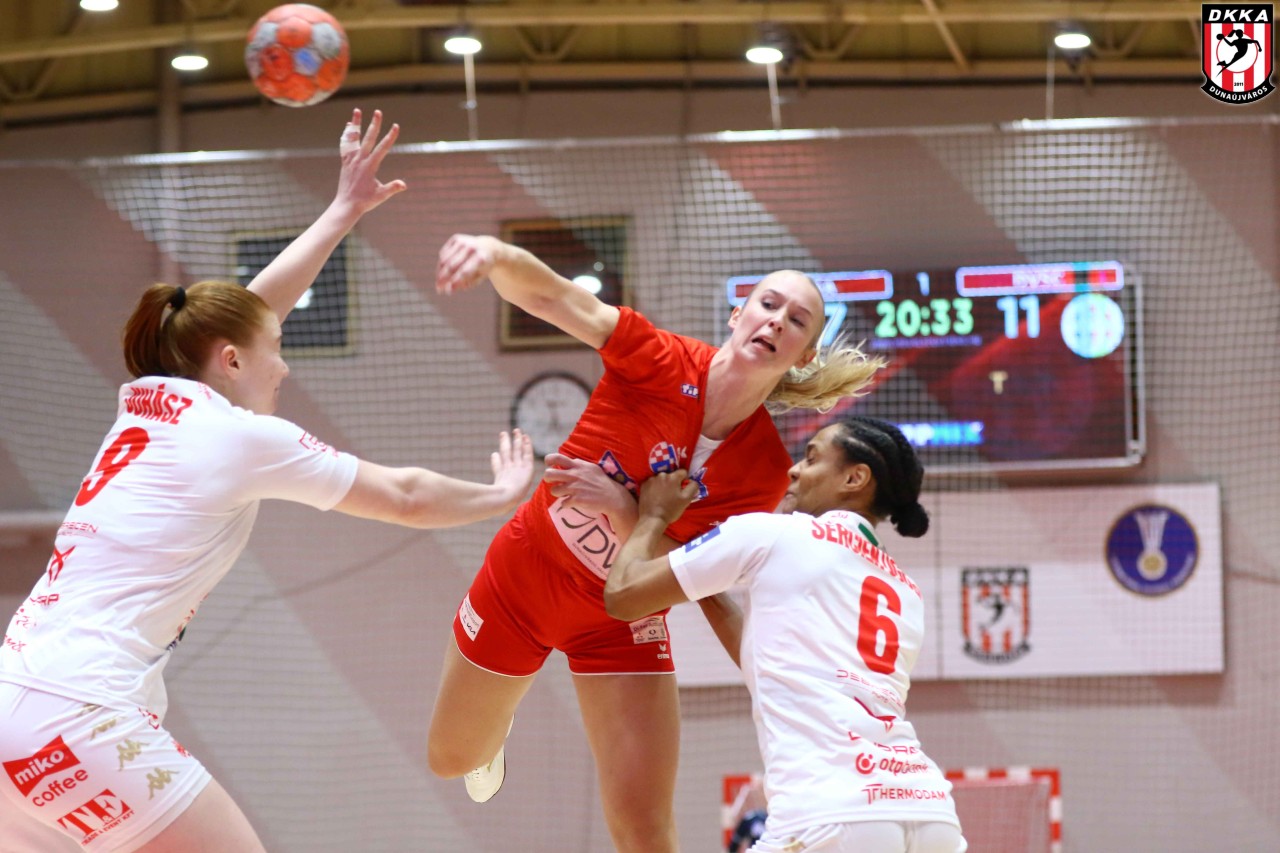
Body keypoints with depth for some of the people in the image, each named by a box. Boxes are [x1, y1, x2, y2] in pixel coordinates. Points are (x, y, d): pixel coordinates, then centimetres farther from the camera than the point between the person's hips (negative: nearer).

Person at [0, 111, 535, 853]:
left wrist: (345, 211, 39)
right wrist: (504, 494, 25)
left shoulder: (150, 402, 16)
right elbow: (406, 498, 9)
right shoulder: (241, 436, -3)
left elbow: (249, 307, 33)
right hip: (76, 718, -9)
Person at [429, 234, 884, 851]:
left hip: (621, 623, 0)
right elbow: (548, 295, -36)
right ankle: (495, 728, 60)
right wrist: (495, 255, -57)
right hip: (522, 576, 0)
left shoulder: (766, 469, -18)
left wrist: (622, 509, -36)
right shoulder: (659, 362, -22)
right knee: (452, 758, 22)